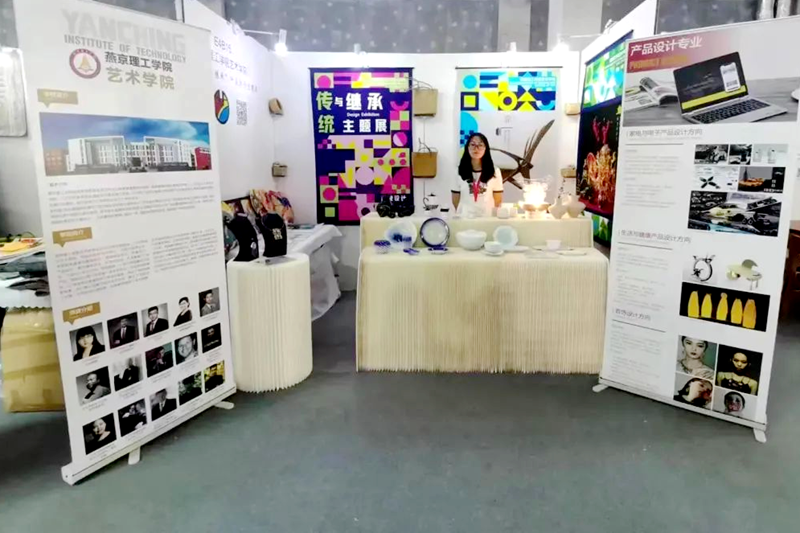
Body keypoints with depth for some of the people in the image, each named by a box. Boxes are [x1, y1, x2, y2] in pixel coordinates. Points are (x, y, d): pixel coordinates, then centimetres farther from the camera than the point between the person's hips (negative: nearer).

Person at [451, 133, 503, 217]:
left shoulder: (494, 171, 2)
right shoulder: (459, 172, 3)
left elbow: (498, 200, 5)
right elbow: (455, 200, 6)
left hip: (488, 218, 0)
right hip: (464, 218, 0)